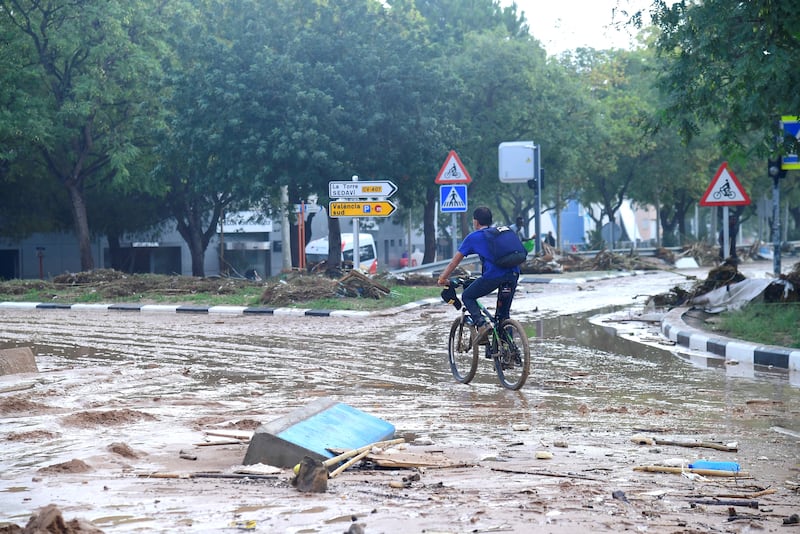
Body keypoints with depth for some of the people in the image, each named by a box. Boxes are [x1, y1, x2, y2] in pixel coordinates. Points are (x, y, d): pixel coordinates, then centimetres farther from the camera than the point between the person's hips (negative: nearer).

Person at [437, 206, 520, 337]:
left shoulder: (473, 237, 15)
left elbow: (454, 261, 18)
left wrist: (442, 279, 29)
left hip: (493, 275, -5)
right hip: (513, 275, 5)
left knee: (467, 297, 16)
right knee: (504, 313, 21)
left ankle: (481, 324, -5)